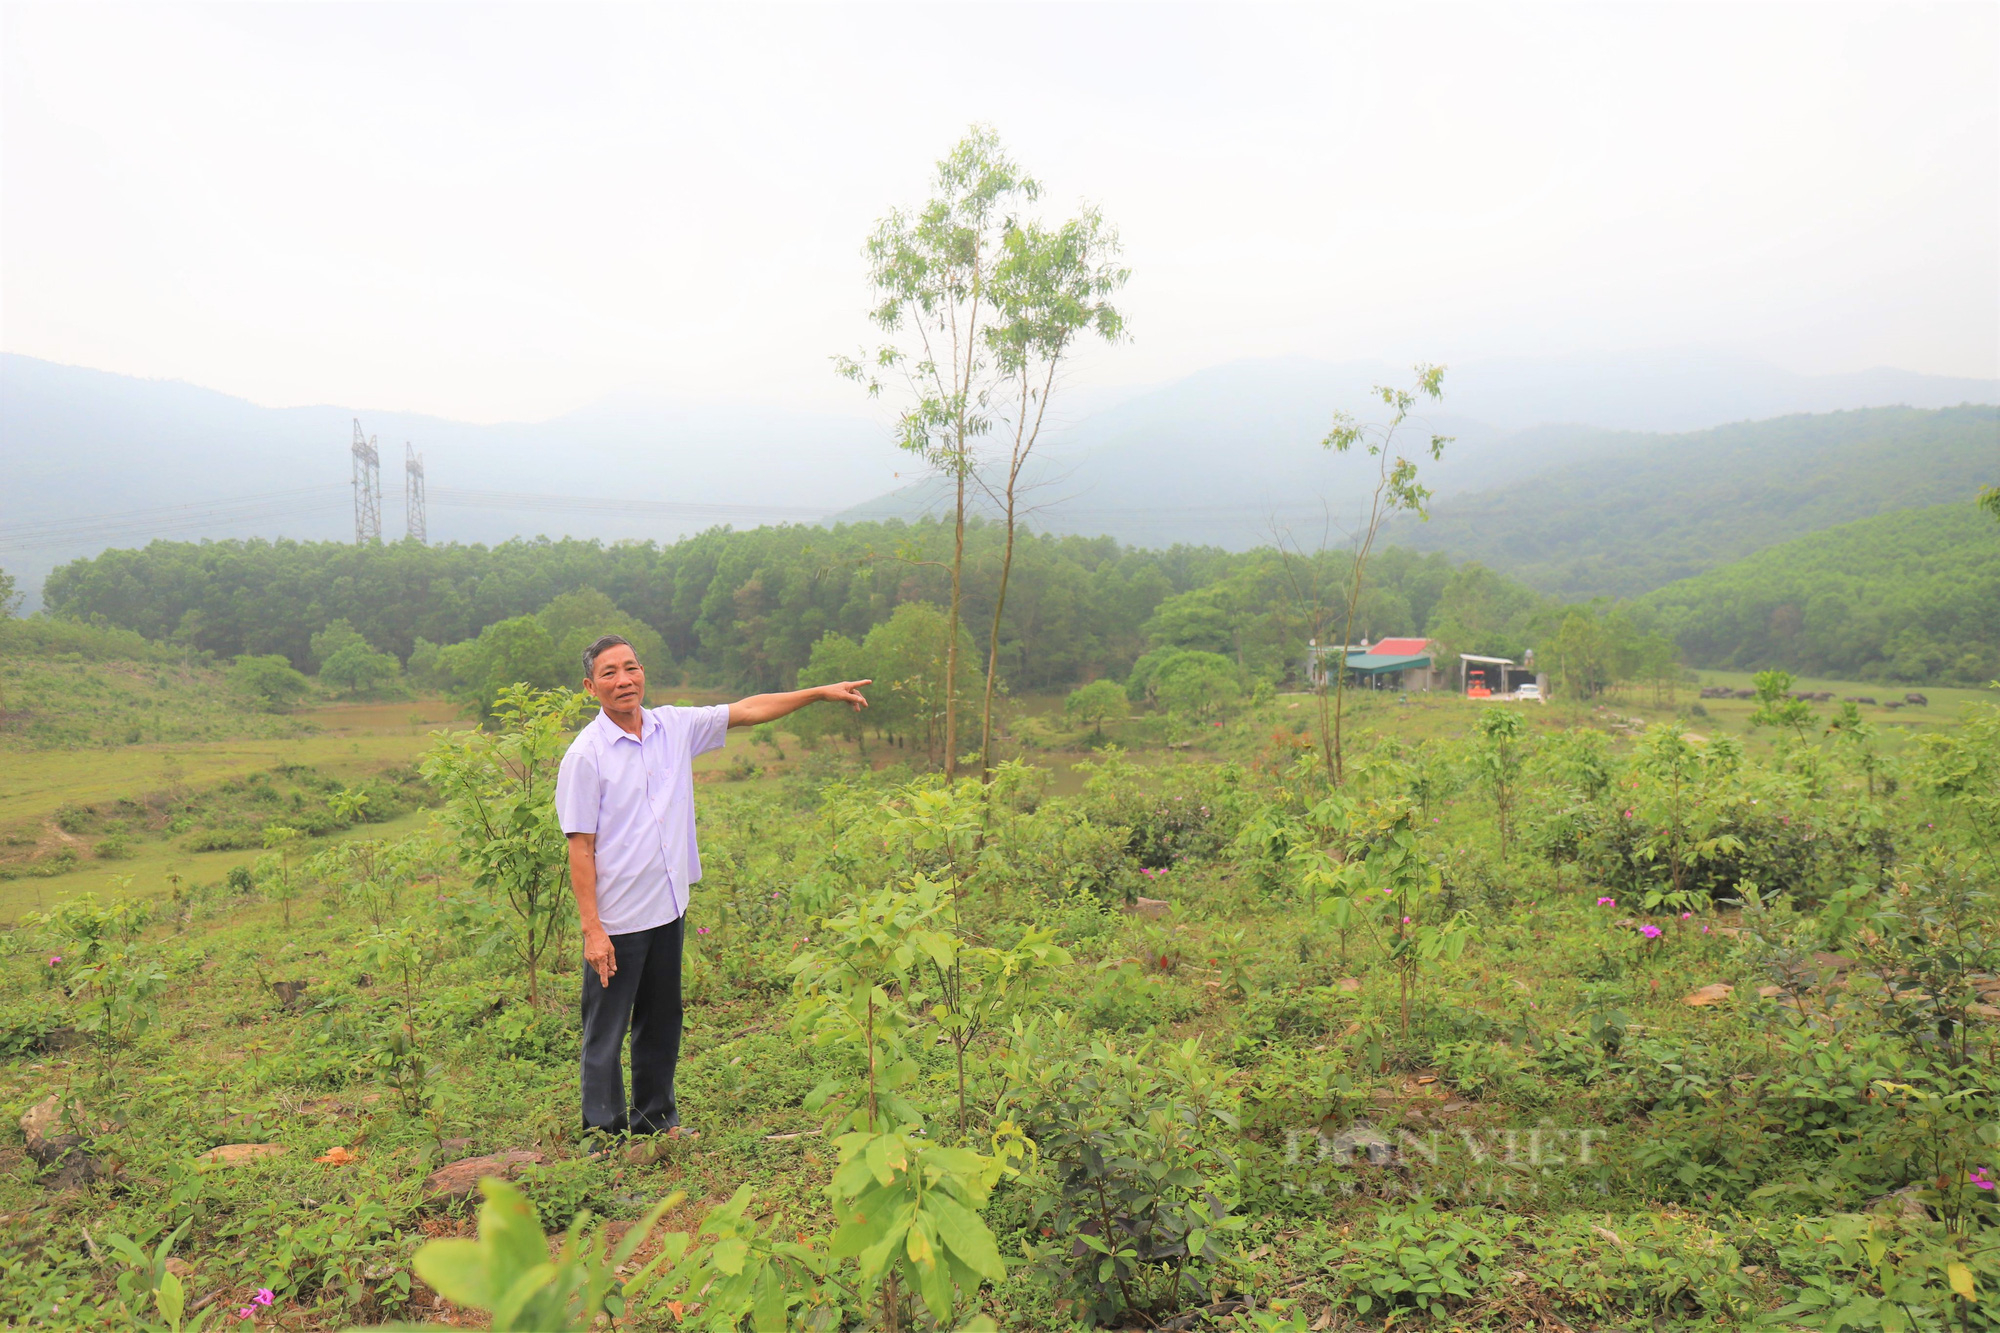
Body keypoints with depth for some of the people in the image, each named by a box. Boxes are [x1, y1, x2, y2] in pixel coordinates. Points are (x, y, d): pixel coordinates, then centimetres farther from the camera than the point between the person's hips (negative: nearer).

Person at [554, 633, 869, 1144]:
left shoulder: (675, 727, 3)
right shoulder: (585, 755, -12)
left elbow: (746, 710, 10)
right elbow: (580, 847, -12)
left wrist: (822, 693, 9)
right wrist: (592, 929, -15)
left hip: (669, 908, 6)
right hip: (617, 920, -5)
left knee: (662, 1023, 18)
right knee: (606, 1031, 5)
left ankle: (655, 1116, 34)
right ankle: (605, 1134, 20)